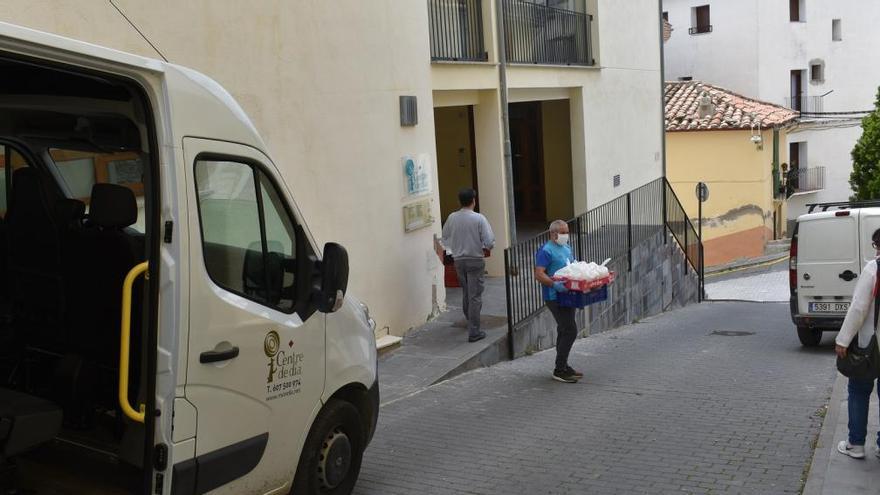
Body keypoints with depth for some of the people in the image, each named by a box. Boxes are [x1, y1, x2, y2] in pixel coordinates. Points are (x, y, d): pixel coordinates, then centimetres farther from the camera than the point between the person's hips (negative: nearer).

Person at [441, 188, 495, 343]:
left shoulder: (452, 218, -3)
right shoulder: (479, 218, -14)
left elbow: (445, 240, 6)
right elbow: (489, 242, -16)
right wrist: (486, 248, 5)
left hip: (458, 260, 5)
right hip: (475, 260, -4)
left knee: (465, 294, 21)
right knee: (475, 296, 0)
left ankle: (471, 322, 39)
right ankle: (474, 332, -1)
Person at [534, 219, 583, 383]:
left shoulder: (567, 248, 17)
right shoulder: (546, 251, -12)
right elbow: (539, 274, -19)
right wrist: (555, 284, -32)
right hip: (554, 297, -9)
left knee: (565, 331, 14)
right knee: (570, 331, -13)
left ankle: (563, 366, 23)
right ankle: (559, 370, -7)